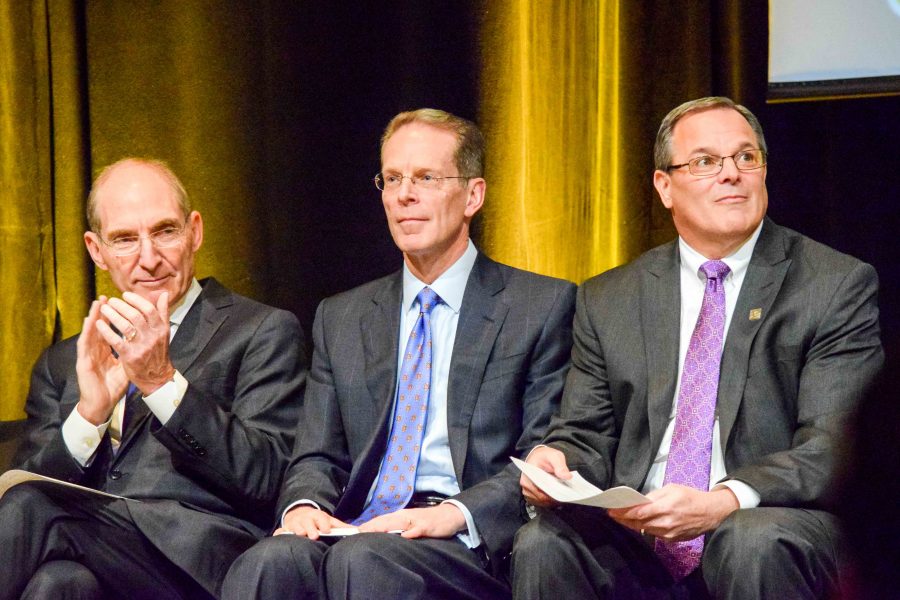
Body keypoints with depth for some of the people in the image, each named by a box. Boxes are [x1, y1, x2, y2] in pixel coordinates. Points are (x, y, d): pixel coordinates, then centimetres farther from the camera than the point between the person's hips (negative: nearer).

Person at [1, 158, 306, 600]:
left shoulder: (263, 332, 8)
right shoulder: (59, 364, 23)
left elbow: (266, 477, -4)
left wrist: (162, 381, -14)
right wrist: (89, 414, -8)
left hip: (201, 562, -3)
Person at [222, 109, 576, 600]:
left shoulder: (544, 307, 7)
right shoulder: (341, 318, 21)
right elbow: (318, 455, 17)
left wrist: (457, 513, -18)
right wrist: (303, 505, -8)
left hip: (468, 546, -3)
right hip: (356, 529, 3)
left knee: (362, 559, -35)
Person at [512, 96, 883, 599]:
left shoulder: (839, 287, 3)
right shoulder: (607, 301, 15)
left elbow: (833, 445, -7)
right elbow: (587, 438, 15)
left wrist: (724, 502, -25)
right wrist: (555, 462, -11)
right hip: (635, 535, 2)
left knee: (753, 543, -36)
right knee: (543, 544, -27)